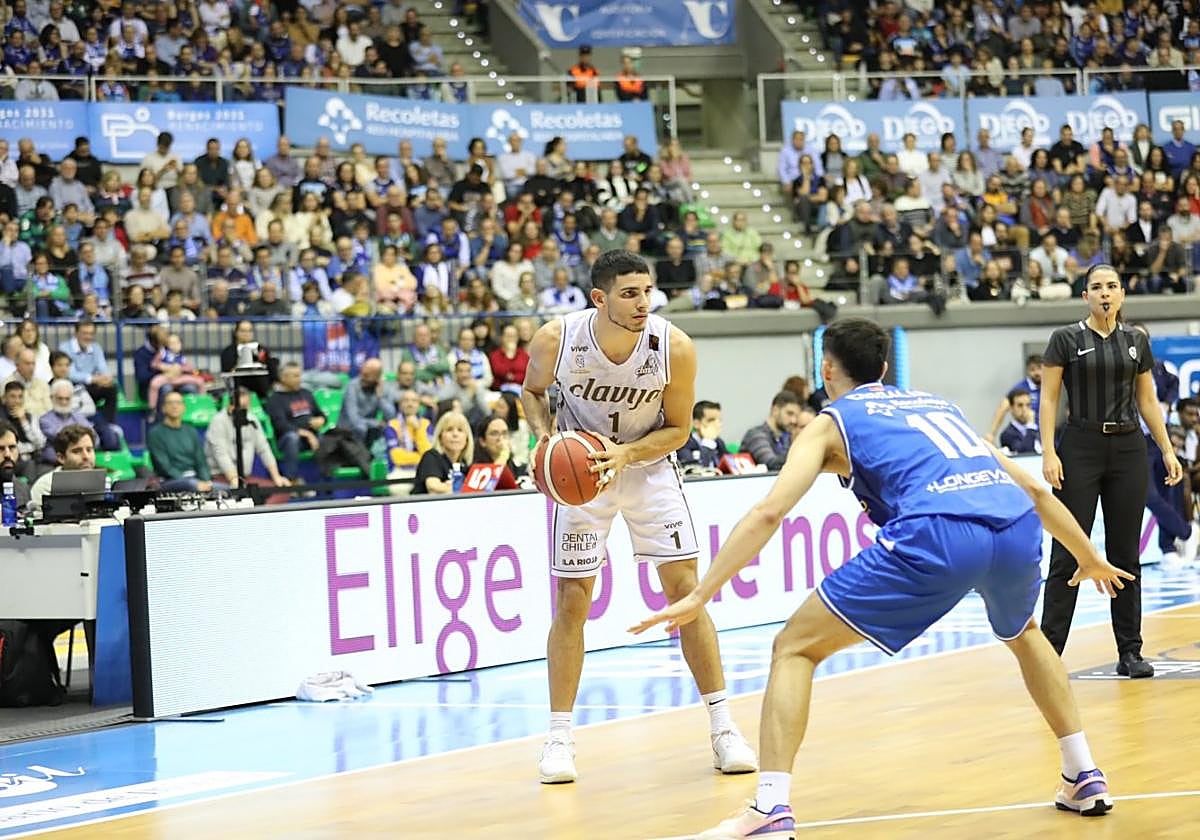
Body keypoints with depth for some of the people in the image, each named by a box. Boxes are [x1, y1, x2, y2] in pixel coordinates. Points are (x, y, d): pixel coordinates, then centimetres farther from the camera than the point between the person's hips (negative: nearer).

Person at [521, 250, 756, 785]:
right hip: (580, 467, 0)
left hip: (648, 464, 0)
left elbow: (678, 428, -10)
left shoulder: (675, 348, -24)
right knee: (572, 602, -1)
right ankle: (559, 738, 8)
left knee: (686, 589, -6)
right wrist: (545, 438, -20)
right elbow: (532, 391, -1)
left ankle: (723, 730, 1)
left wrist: (625, 453, -27)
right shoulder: (556, 340, -23)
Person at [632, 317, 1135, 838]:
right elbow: (1033, 489, 37)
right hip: (1017, 527, 5)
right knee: (1023, 634, 39)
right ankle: (1085, 779, 36)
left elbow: (768, 513, 5)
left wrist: (699, 596, 3)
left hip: (936, 536, -5)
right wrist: (1091, 560, 49)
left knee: (794, 648, 6)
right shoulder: (938, 404, 35)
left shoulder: (831, 423, 21)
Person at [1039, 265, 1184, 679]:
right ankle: (1049, 650, -3)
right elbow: (1048, 399, -4)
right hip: (1080, 447, -3)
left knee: (1126, 552, 6)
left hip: (1128, 450, 4)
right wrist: (1049, 453, -13)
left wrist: (1168, 450, 7)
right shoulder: (1066, 339, -2)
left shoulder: (1136, 341, 9)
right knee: (1068, 552, -6)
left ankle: (1130, 652, 11)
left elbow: (1148, 401, 14)